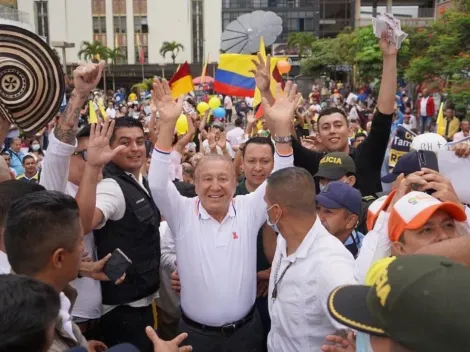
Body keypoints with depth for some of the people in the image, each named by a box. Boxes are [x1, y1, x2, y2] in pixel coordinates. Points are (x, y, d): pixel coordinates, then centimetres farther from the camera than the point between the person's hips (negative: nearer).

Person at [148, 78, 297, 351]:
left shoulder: (249, 210, -4)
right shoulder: (183, 213, -7)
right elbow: (158, 184, -20)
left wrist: (283, 128, -25)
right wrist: (168, 124, -30)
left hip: (246, 330, 1)